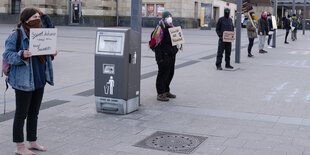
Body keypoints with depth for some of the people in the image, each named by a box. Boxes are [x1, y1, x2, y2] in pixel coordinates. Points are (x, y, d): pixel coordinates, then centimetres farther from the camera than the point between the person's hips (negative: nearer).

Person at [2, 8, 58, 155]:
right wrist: (22, 54, -29)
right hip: (23, 81, -7)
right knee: (21, 113, 0)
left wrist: (51, 54, 2)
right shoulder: (16, 36, -10)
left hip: (39, 80, 8)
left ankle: (32, 142, 28)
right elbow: (7, 55, -13)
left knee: (34, 113, 16)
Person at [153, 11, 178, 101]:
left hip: (171, 54, 9)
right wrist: (159, 57, -22)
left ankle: (166, 91, 29)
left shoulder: (171, 27, 16)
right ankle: (160, 94, 4)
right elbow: (157, 43, -18)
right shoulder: (160, 28, -13)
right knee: (163, 74, -4)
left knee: (170, 73, 15)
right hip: (164, 56, -9)